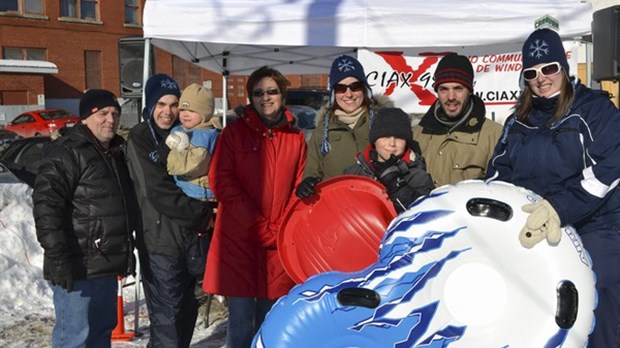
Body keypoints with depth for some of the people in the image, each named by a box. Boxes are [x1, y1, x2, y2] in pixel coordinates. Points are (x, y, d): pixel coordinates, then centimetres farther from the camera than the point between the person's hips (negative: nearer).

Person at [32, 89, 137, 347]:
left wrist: (127, 254, 24)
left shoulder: (115, 153, 17)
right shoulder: (66, 152, -11)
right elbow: (46, 203, -20)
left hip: (106, 267, 9)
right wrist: (59, 257, -24)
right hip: (78, 269, -9)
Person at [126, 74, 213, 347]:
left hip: (191, 235, 6)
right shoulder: (139, 139, -7)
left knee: (187, 309, 16)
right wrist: (203, 213, -10)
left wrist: (203, 216, -3)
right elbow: (159, 194, -15)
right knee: (167, 315, -4)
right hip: (160, 238, -6)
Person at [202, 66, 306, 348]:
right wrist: (257, 225, -12)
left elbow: (299, 188, 10)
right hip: (238, 237, -2)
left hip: (279, 241, 3)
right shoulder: (234, 132, 2)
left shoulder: (296, 137, 10)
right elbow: (221, 181, -6)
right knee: (241, 319, 1)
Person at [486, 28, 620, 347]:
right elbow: (499, 172, 15)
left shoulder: (594, 109, -3)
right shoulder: (518, 121, 14)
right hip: (534, 232, 5)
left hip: (594, 229, -4)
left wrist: (559, 207, -26)